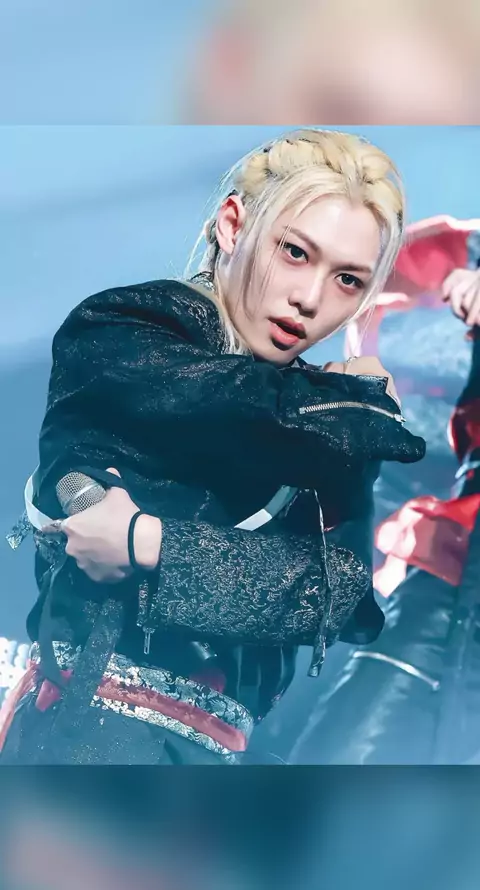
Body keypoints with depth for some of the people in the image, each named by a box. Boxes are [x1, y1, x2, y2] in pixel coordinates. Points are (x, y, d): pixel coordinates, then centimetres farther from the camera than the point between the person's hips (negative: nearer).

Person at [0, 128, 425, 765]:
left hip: (218, 744, 3)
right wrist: (370, 406, 3)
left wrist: (150, 545, -14)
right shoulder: (117, 335, -1)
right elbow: (275, 413, -16)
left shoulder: (328, 435, 11)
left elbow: (351, 590, -6)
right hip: (92, 726, -2)